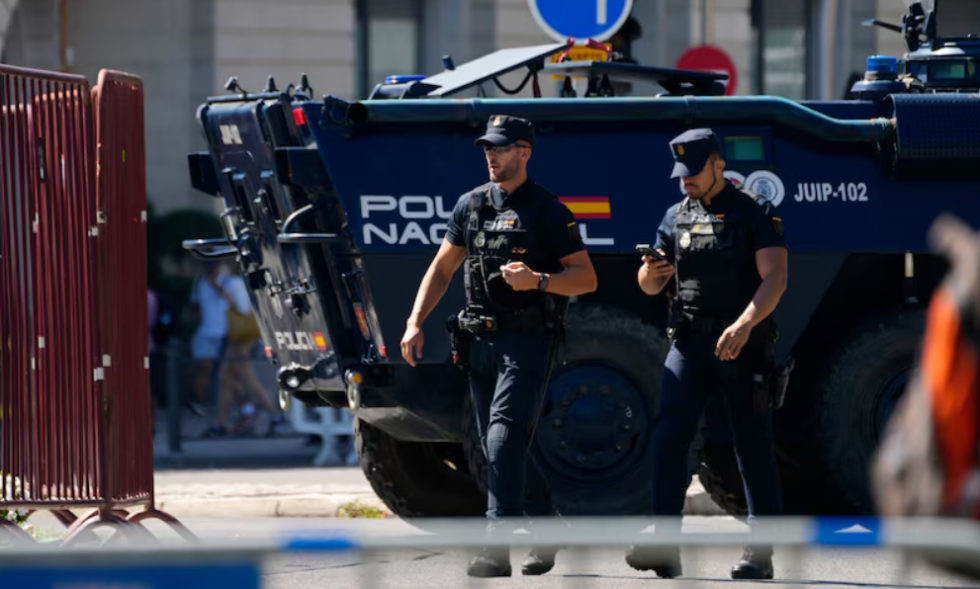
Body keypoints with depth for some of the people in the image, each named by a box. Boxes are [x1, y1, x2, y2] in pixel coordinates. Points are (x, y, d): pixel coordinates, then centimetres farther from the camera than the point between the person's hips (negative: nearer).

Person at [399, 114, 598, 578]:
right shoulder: (471, 205, 12)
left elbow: (586, 279, -5)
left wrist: (537, 281, -23)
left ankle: (497, 547, -24)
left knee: (504, 438, -18)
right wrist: (414, 324, 7)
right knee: (499, 448, 11)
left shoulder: (547, 211, -4)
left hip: (527, 340, -7)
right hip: (480, 341, 7)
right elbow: (442, 268, 18)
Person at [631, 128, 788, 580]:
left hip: (742, 345, -4)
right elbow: (651, 286, 15)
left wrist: (745, 324, -29)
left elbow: (775, 277, -14)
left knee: (753, 446, 0)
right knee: (668, 436, -12)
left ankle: (761, 553, 6)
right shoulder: (677, 217, 12)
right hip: (690, 343, 4)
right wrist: (649, 272, -10)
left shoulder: (754, 213, -3)